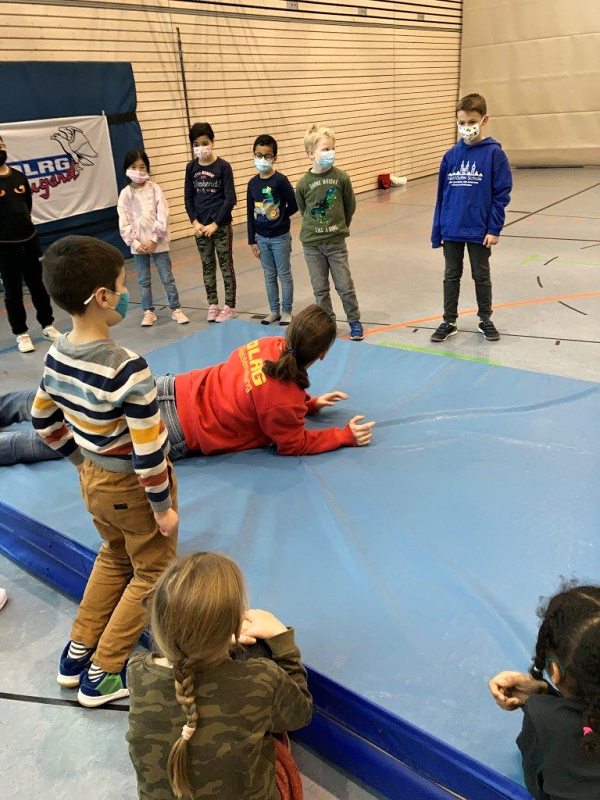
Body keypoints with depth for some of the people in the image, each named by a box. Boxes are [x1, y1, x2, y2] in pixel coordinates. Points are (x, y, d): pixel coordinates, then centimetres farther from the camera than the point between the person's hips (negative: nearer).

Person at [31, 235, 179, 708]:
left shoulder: (57, 356, -7)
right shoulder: (127, 369, -31)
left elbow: (44, 422, 7)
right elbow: (148, 453, -27)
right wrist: (163, 506, -13)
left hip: (92, 480, 7)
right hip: (131, 489, -7)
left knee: (114, 557, 31)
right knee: (152, 574, 17)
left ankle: (78, 651, 42)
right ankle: (103, 675, 27)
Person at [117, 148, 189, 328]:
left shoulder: (155, 189, -3)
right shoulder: (125, 194, 0)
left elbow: (163, 217, -8)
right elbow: (124, 223, -2)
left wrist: (154, 239, -13)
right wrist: (134, 242, -10)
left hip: (158, 242, -1)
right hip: (138, 244, 2)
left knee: (167, 278, 5)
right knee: (143, 280, 10)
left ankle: (176, 309, 15)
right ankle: (149, 312, 21)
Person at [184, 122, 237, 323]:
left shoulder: (223, 166, -9)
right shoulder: (191, 167, 3)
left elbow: (230, 199, -11)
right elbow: (188, 198, 7)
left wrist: (215, 224, -13)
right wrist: (195, 222, -5)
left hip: (221, 225, -4)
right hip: (200, 226, 4)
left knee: (226, 266, 4)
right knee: (207, 267, 11)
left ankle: (230, 307, 13)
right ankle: (213, 305, 22)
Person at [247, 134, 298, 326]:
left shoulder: (280, 180, -12)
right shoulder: (252, 183, 2)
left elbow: (294, 205, -9)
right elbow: (251, 213, 5)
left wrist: (279, 217, -3)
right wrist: (252, 240, 4)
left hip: (280, 237, -4)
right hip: (261, 237, 5)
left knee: (284, 274, 6)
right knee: (269, 275, 14)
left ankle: (286, 311, 18)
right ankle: (274, 310, 25)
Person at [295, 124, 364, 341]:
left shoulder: (341, 178, -8)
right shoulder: (303, 183, -8)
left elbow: (350, 206, 6)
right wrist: (315, 227, 13)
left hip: (336, 242, -1)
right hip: (312, 243, 1)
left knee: (345, 286, 5)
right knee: (320, 288, 10)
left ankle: (354, 321, 22)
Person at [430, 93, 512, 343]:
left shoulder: (494, 153, -7)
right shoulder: (451, 155, 3)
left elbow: (501, 195, -7)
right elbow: (441, 195, 6)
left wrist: (494, 229, -12)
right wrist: (436, 231, 4)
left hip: (480, 231, -3)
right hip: (451, 230, 3)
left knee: (481, 276, 11)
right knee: (451, 276, 11)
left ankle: (485, 319, 27)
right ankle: (449, 321, 23)